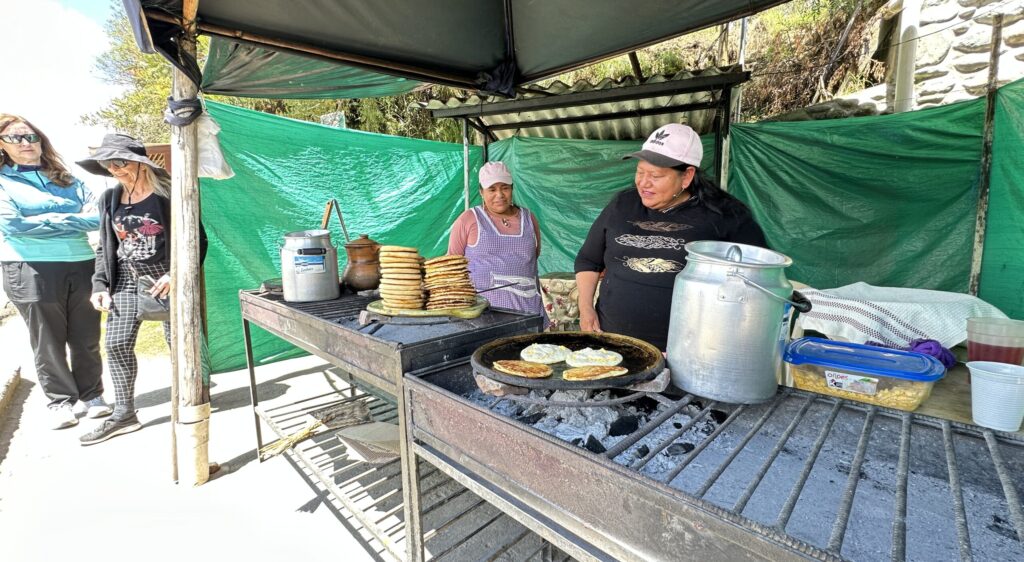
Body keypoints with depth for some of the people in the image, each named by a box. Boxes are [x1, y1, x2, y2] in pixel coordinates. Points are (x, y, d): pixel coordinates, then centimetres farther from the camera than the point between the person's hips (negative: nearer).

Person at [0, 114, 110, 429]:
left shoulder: (66, 179, 15)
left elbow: (95, 215, 3)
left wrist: (45, 223, -7)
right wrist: (72, 220, -5)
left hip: (80, 265, 2)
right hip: (32, 269, -2)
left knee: (86, 337, 6)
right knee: (48, 341, 5)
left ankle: (92, 395, 18)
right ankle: (60, 401, 16)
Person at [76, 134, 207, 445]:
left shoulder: (167, 194, -11)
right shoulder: (110, 198, 6)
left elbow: (198, 241, -10)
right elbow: (104, 247, 12)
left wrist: (176, 274, -19)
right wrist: (100, 284, 2)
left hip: (167, 277, -5)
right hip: (127, 278, 5)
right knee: (116, 344, 1)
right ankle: (123, 414, 14)